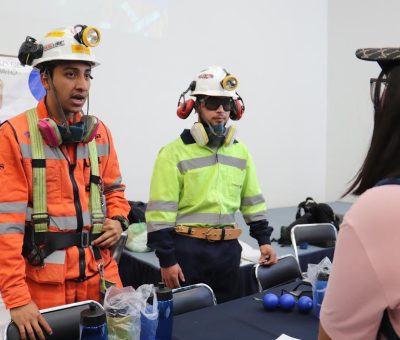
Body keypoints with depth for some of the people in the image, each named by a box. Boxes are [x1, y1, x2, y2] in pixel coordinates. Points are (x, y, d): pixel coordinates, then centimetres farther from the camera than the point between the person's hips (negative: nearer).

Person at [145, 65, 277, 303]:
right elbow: (161, 211, -12)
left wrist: (264, 239, 9)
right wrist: (167, 259, -14)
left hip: (228, 249, 5)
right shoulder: (175, 152, -9)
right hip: (188, 249, -5)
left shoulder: (240, 151, 8)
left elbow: (252, 201, 15)